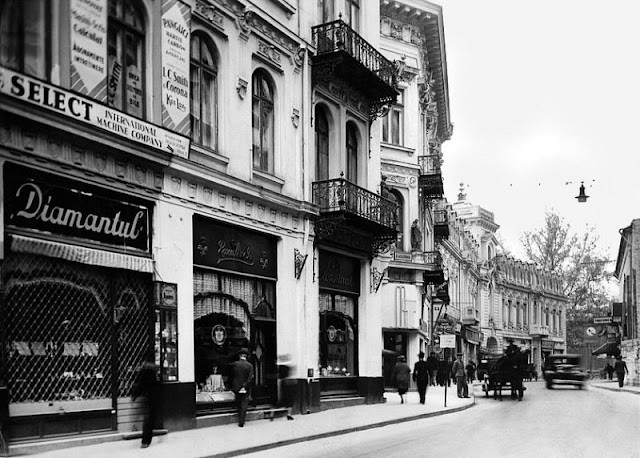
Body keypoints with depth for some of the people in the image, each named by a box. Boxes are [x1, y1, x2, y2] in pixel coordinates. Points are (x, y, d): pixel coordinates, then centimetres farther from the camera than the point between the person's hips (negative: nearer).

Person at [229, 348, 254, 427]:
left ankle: (240, 420, 24)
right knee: (244, 405, 4)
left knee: (238, 405, 18)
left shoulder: (234, 364, -5)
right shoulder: (249, 365, -8)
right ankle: (241, 422, -2)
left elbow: (231, 376, 3)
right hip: (246, 390, -1)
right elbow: (251, 377, -15)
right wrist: (244, 386, -11)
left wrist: (232, 387, 13)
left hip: (236, 388, 1)